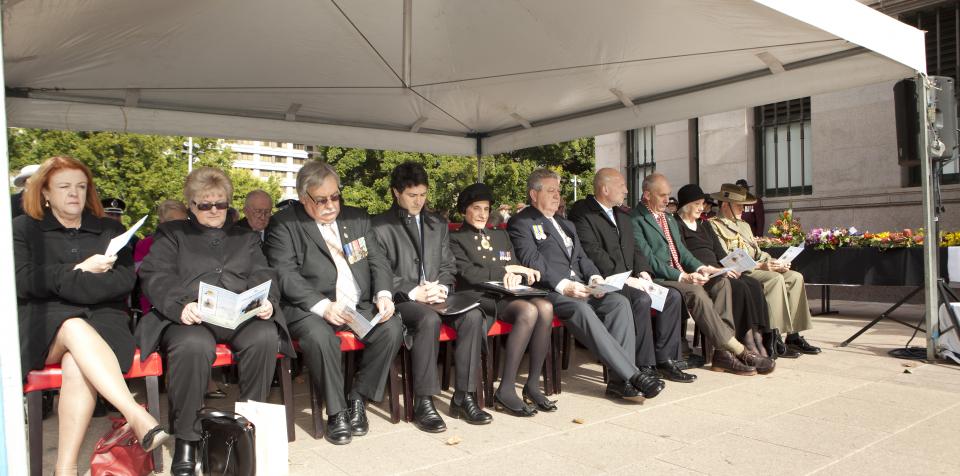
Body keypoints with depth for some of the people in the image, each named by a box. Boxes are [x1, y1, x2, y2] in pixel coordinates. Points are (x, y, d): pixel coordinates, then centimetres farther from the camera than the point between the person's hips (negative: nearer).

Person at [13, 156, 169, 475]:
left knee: (78, 365, -34)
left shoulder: (110, 231, 18)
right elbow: (23, 282, -1)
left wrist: (63, 283, -8)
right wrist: (80, 270, -6)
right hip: (44, 324, 0)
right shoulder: (24, 228, 16)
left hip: (101, 320, 1)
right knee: (76, 330, -37)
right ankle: (137, 416, -49)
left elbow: (125, 280, 2)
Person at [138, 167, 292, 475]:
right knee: (193, 346, -37)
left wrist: (267, 301, -10)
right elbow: (155, 276, 4)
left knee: (265, 336, -33)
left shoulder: (245, 237, 28)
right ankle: (186, 439, -19)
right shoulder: (171, 234, 20)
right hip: (190, 317, -2)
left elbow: (263, 275, 15)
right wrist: (180, 305, -18)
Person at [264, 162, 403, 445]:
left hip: (360, 306, 4)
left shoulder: (357, 219, 15)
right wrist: (323, 306, -25)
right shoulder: (283, 225, 0)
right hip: (311, 309, -4)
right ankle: (336, 411, -14)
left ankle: (358, 399, -4)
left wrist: (384, 294, -8)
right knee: (319, 336, -35)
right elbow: (285, 275, -11)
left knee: (392, 328, -22)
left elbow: (378, 262, 13)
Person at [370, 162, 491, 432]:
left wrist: (441, 287, -3)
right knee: (430, 319, -36)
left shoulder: (438, 224, 21)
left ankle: (463, 397, -18)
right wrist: (413, 292, -16)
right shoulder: (380, 226, 5)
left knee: (473, 315, -24)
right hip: (402, 299, -4)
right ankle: (423, 403, -27)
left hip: (436, 296, 5)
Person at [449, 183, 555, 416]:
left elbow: (515, 270, 19)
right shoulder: (455, 239, 8)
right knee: (529, 311, -34)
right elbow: (469, 274, -7)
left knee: (545, 307, -28)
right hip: (479, 298, -6)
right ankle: (506, 390, -29)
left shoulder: (501, 235, 27)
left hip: (506, 294, 6)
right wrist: (506, 270, -9)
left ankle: (533, 385, -21)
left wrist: (516, 275, -6)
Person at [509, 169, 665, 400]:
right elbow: (532, 262, -10)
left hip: (579, 285, 7)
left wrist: (594, 277, 0)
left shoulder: (566, 224, 30)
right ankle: (632, 374, -33)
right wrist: (563, 285, -22)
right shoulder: (521, 223, 3)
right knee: (580, 308, -35)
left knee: (619, 302, -19)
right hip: (548, 291, -7)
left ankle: (620, 380, -24)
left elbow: (581, 257, 23)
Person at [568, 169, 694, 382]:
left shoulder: (622, 216, 21)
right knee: (641, 299, -31)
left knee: (672, 296, -8)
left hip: (629, 278, 9)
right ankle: (645, 365, -20)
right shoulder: (582, 212, -8)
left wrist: (642, 271, 0)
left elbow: (634, 248, 21)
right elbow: (593, 252, -17)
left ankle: (664, 359, -3)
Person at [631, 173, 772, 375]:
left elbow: (681, 250, 21)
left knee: (721, 281, -13)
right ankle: (738, 350, -23)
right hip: (658, 279, -9)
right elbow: (648, 260, -16)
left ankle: (722, 352, -21)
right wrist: (683, 277, -22)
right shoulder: (636, 220, -7)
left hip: (681, 275, 9)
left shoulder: (669, 218, 23)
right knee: (696, 292, -32)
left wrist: (699, 268, 0)